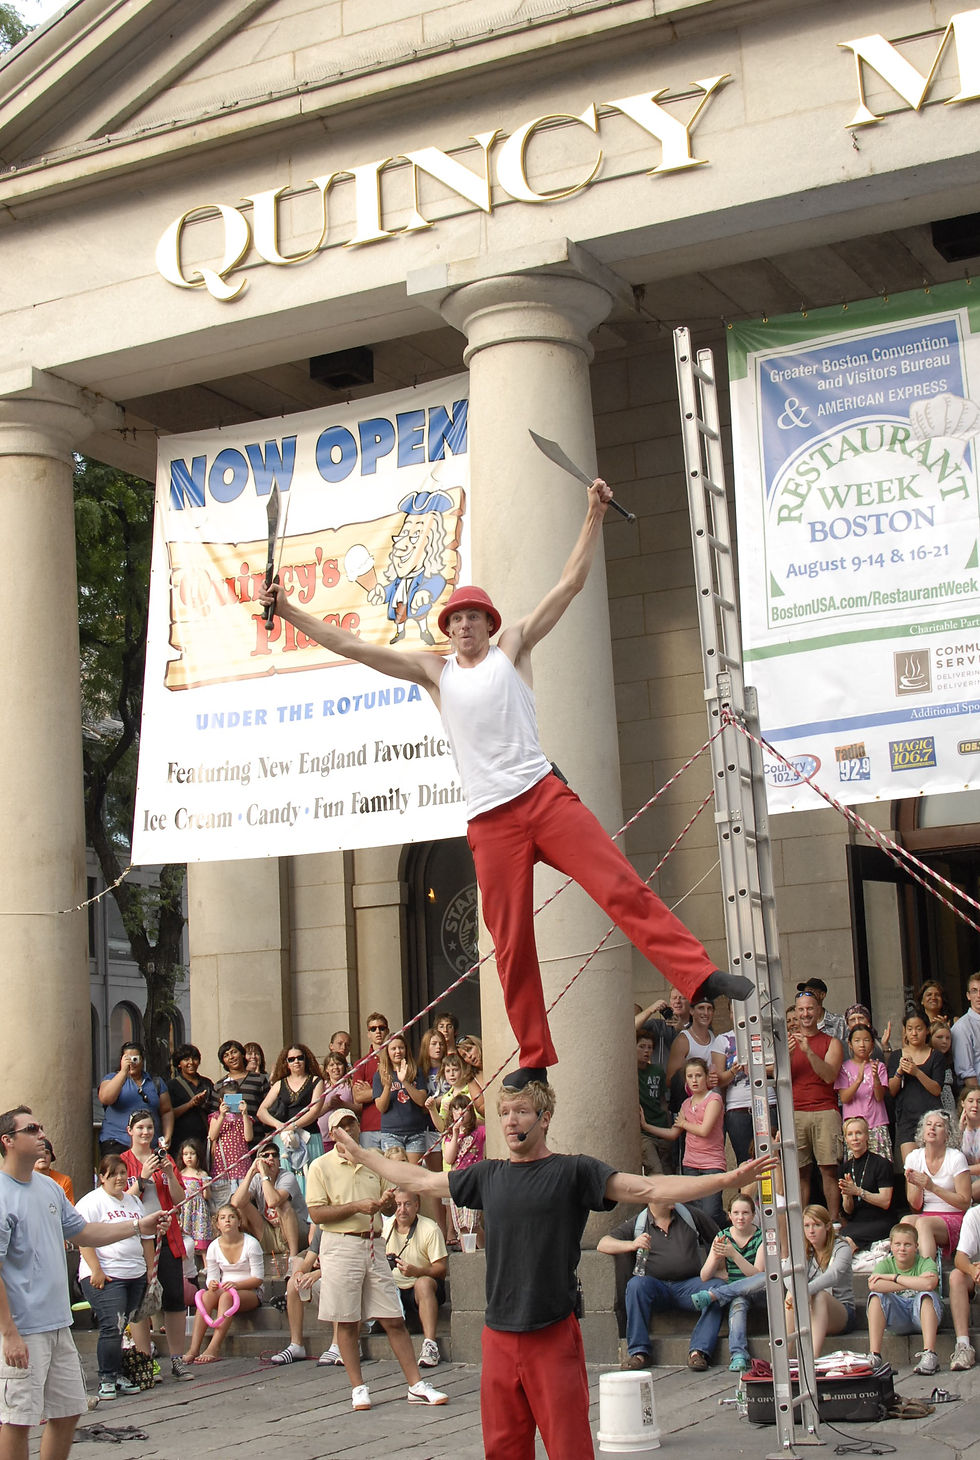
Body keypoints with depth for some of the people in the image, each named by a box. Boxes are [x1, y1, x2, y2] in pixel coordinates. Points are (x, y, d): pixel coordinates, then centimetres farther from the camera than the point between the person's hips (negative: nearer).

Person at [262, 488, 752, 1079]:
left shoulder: (513, 647, 12)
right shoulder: (434, 670, 15)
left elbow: (570, 584, 9)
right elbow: (352, 646, 13)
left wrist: (595, 516, 4)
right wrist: (290, 610, 9)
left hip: (544, 794, -1)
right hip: (489, 820, 1)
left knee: (624, 886, -14)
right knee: (511, 942, 1)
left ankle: (700, 974, -14)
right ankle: (536, 1060, 8)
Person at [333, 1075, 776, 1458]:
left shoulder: (574, 1172, -3)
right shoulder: (487, 1176, 10)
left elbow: (647, 1188, -10)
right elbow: (419, 1180, 23)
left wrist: (728, 1179, -21)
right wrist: (358, 1153, 30)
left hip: (553, 1336, -4)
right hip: (498, 1335, 4)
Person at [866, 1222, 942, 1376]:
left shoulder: (925, 1263, -7)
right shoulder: (885, 1264, -1)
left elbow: (929, 1284, -33)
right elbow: (873, 1285, -25)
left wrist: (893, 1277, -24)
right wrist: (915, 1283, -26)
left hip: (921, 1317, -2)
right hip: (898, 1320, 2)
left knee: (926, 1295, -30)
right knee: (876, 1295, -22)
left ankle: (930, 1355, -37)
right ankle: (874, 1355, -27)